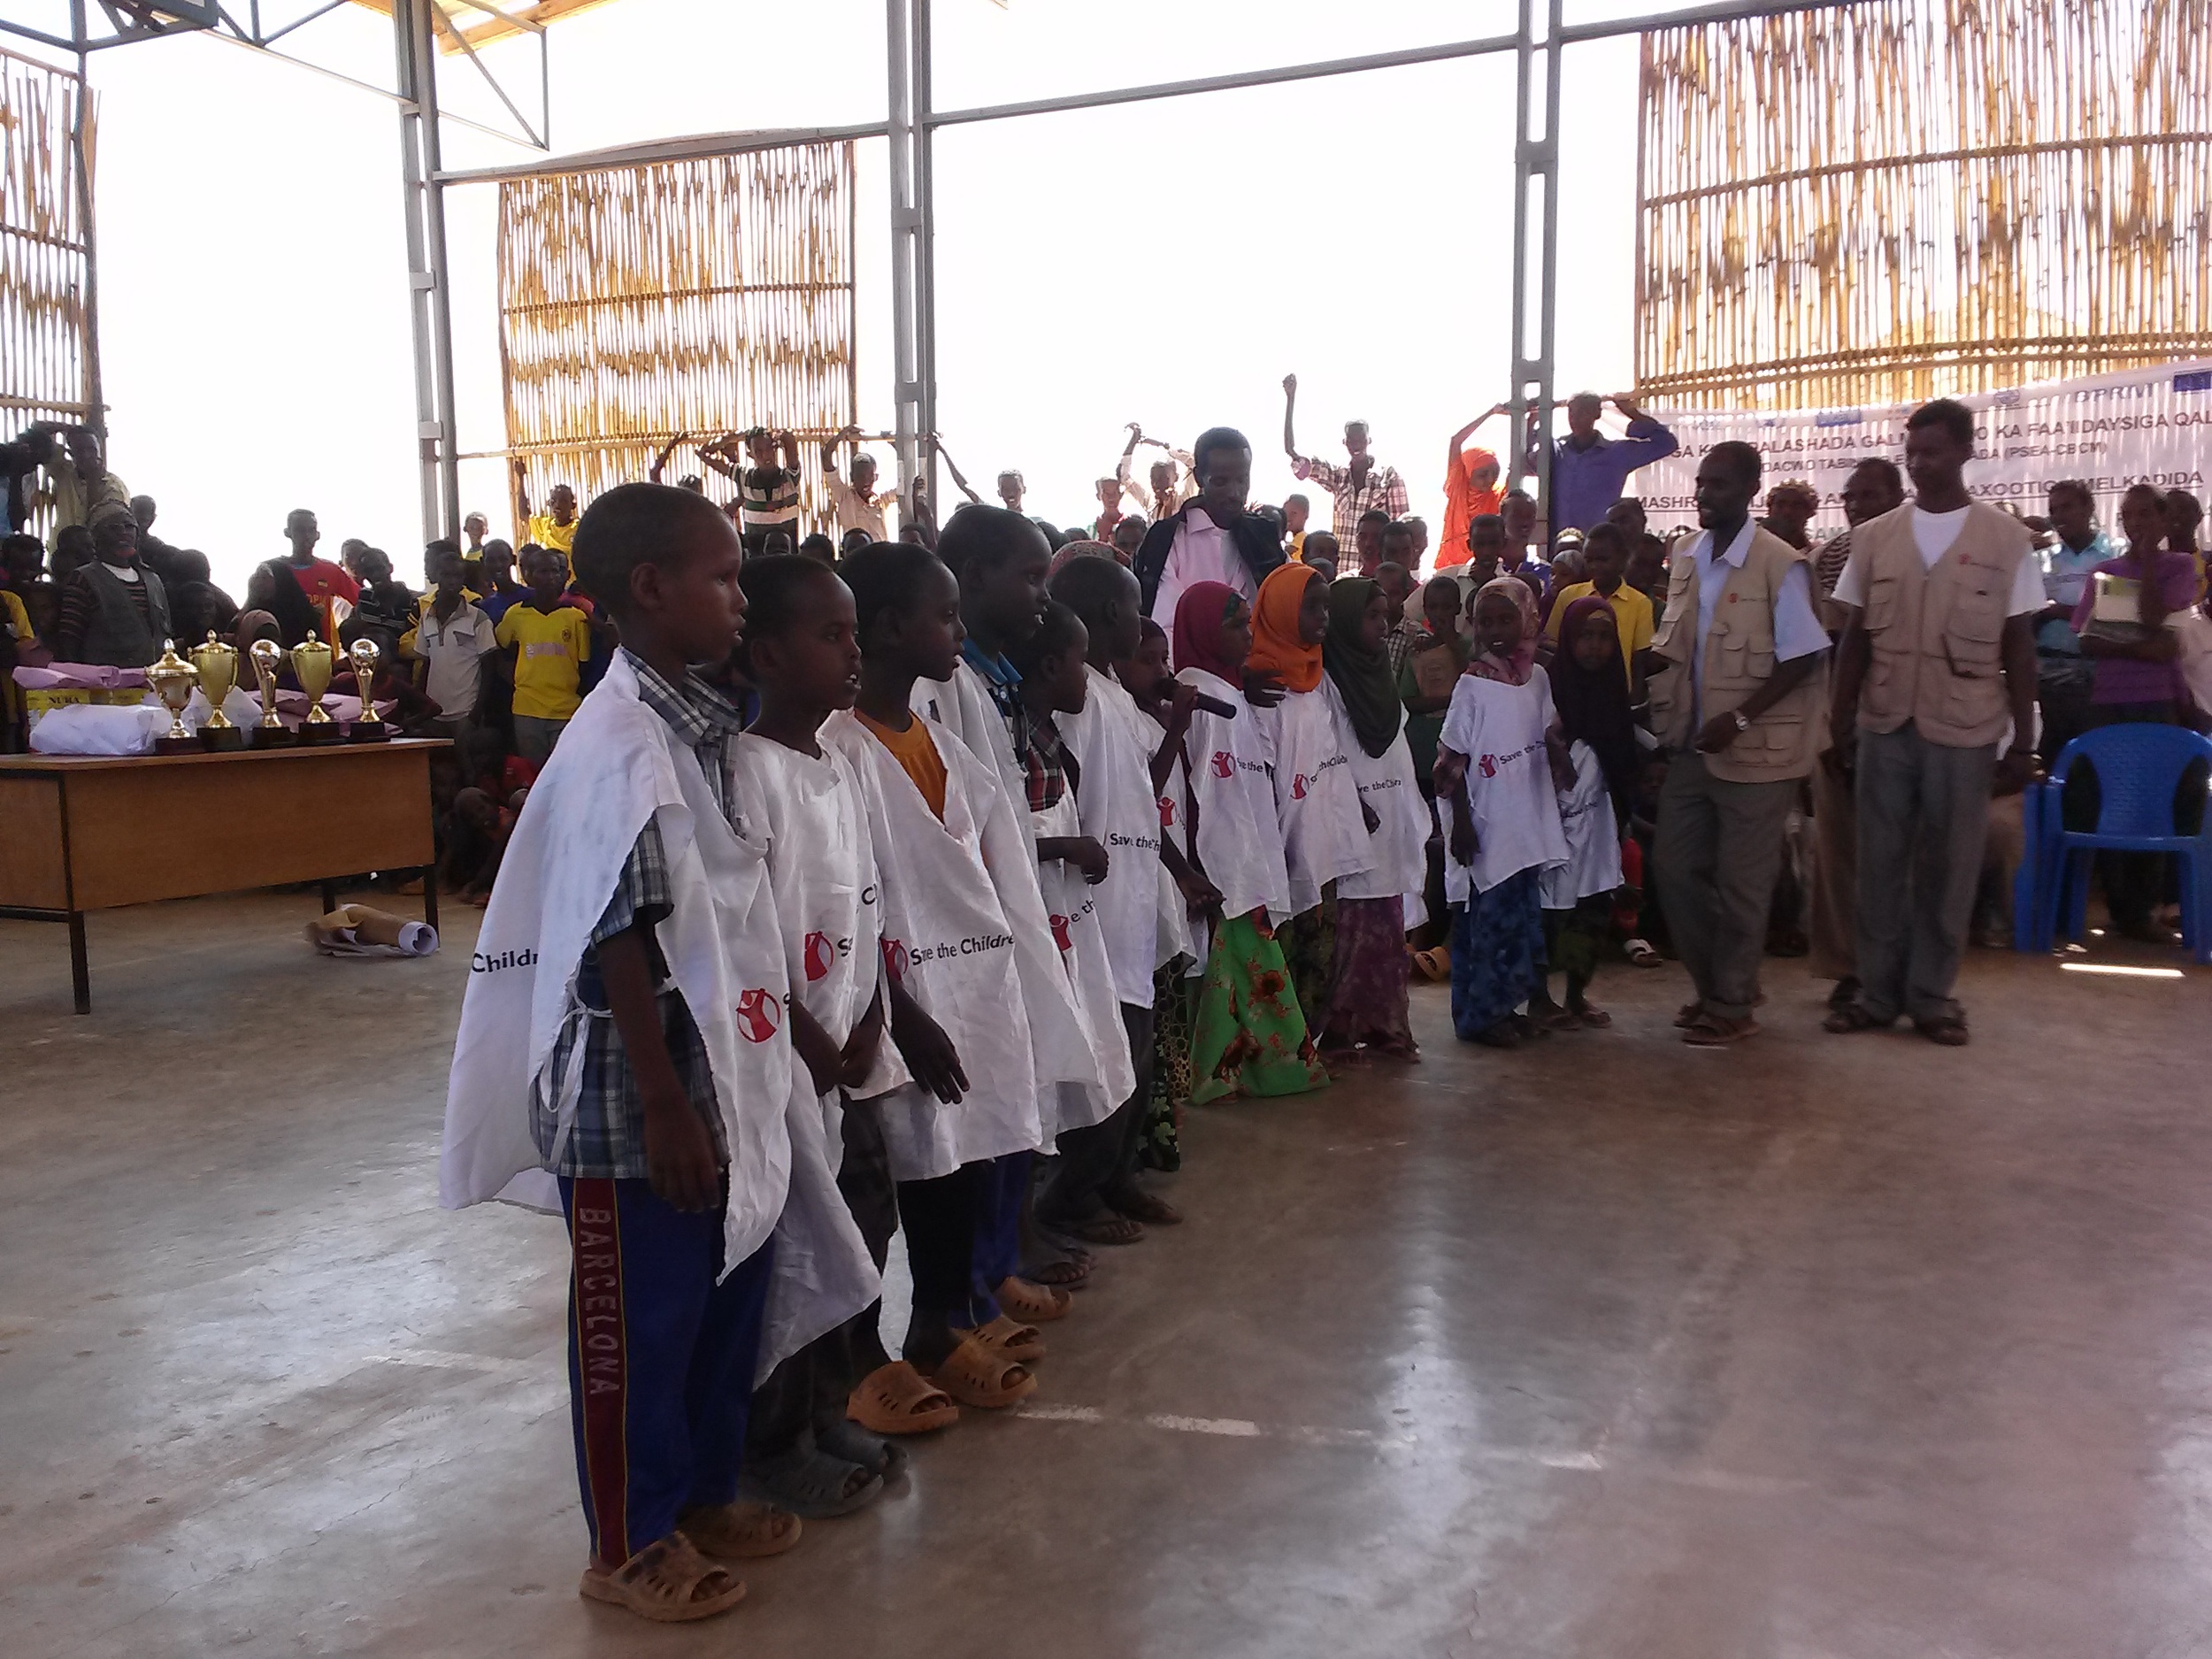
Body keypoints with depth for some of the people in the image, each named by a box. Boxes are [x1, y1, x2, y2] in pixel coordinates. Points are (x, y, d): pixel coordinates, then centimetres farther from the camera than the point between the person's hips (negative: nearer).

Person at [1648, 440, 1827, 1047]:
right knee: (1675, 867, 12)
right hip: (1693, 745, 7)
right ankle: (1716, 982, 30)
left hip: (1755, 750, -7)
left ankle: (1731, 1006, 18)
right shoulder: (1685, 555, 6)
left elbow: (1802, 659, -14)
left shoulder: (1780, 565, -15)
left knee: (1739, 883, 4)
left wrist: (1739, 718, -21)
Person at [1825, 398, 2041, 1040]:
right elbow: (1855, 638, 8)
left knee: (1950, 867, 5)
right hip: (1884, 726, 2)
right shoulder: (1874, 538, 5)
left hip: (1965, 730, -2)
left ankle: (1932, 994, 15)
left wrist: (2023, 741, -1)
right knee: (1880, 863, 6)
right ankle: (1877, 990, 15)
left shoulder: (2006, 539, 0)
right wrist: (1840, 720, 3)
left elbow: (2019, 647, 1)